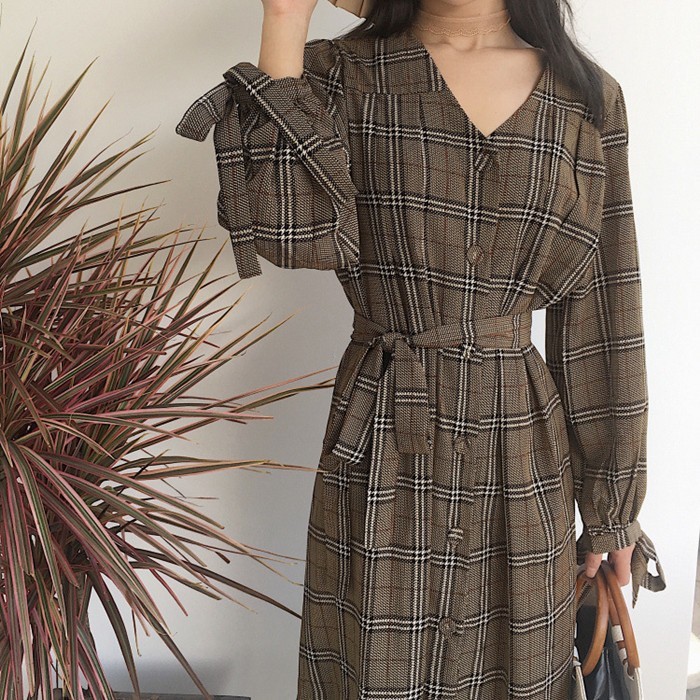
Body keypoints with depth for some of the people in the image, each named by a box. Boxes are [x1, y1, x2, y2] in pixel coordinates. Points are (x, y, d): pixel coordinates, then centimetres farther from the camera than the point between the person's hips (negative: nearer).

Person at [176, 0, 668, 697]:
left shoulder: (591, 99, 2)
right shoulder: (342, 72, -2)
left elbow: (602, 313, 4)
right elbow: (299, 232, -22)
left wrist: (612, 504, 6)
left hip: (524, 448, 2)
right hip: (382, 454, -1)